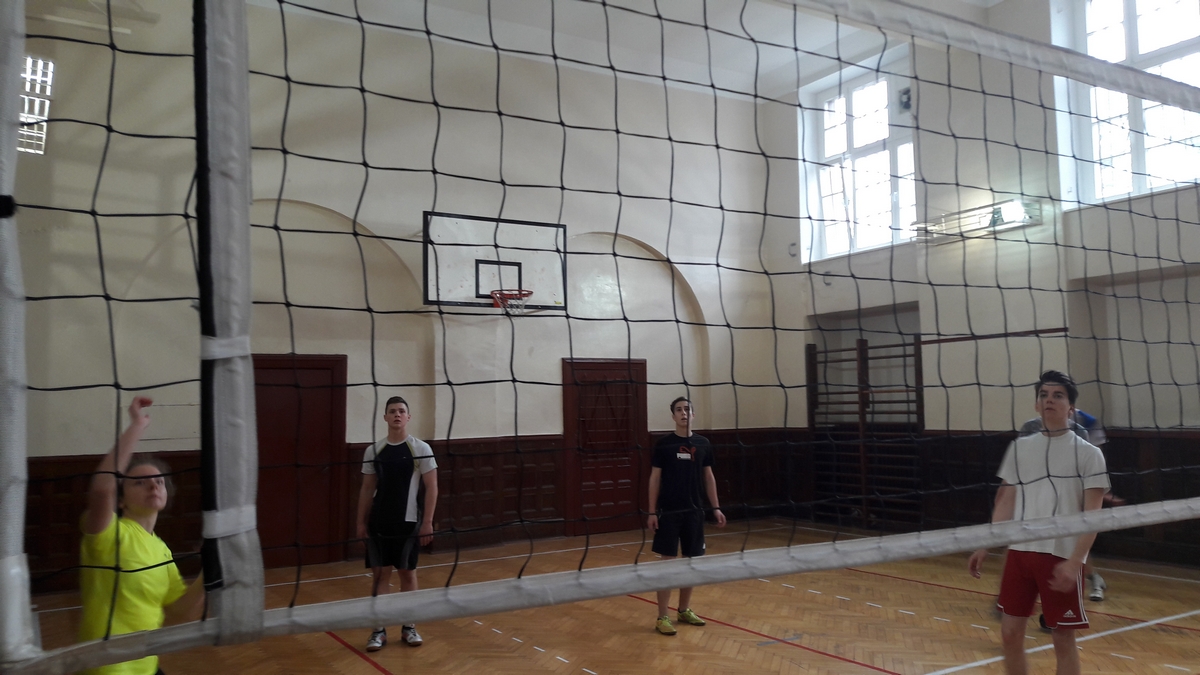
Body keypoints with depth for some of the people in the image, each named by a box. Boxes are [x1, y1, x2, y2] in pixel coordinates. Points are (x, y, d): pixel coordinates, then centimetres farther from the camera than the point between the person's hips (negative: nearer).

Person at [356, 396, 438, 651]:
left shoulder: (421, 449, -5)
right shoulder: (373, 451, 4)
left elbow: (431, 488, -5)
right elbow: (367, 489, 10)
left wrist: (427, 521, -10)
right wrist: (361, 522, 6)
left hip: (408, 522, -2)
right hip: (378, 523, 2)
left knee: (408, 572, 6)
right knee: (380, 573, 4)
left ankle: (408, 627, 19)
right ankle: (379, 630, 12)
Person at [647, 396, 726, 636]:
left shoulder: (702, 443, 4)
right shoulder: (663, 444, -4)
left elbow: (708, 477, 11)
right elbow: (655, 478, -2)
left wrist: (716, 507, 7)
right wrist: (652, 512, -6)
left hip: (694, 511, 4)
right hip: (668, 512, -3)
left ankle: (684, 610, 25)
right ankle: (662, 617, 3)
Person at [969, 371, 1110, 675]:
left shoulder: (1088, 454, -3)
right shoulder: (1018, 448, 9)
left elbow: (1092, 516, -8)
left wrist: (1074, 562, -18)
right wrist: (985, 547, 8)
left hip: (1062, 558, -4)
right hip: (1019, 552, 4)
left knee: (1063, 639, 5)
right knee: (1010, 633, 7)